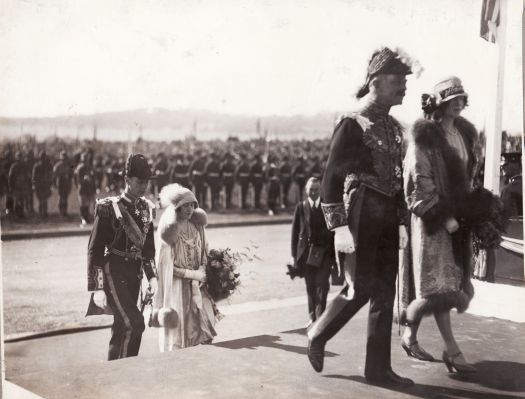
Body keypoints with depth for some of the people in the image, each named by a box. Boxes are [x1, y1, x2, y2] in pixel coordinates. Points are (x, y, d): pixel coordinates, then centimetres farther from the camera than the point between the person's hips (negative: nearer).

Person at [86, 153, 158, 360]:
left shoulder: (146, 209, 9)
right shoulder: (108, 208, -10)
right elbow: (95, 250, -11)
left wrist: (152, 276, 8)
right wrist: (96, 288, -15)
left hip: (134, 274, 6)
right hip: (113, 273, -6)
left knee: (122, 328, 12)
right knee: (134, 323, -18)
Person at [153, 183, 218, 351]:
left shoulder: (196, 225, 3)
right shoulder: (169, 229, -13)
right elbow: (168, 265, -12)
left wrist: (202, 270, -5)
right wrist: (192, 274, -15)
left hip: (196, 285, 5)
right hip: (176, 284, -5)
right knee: (177, 324, -1)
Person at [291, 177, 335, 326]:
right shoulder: (301, 207, 4)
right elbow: (295, 231, 6)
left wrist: (336, 252, 1)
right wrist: (294, 254, 3)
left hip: (325, 251, -1)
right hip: (306, 252, 1)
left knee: (322, 283, -12)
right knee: (310, 286, 9)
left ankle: (320, 315, -4)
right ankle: (313, 317, 22)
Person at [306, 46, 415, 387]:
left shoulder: (394, 127, 14)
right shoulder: (353, 125, -8)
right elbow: (331, 179, -12)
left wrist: (402, 221, 15)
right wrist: (339, 227, -17)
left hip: (388, 218, 7)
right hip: (362, 215, -7)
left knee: (385, 293, 7)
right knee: (360, 288, -6)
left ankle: (378, 367, 15)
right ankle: (318, 335, 19)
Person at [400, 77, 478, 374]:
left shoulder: (466, 133, 13)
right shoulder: (424, 137, -9)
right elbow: (420, 183, -14)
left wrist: (469, 212, 13)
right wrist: (443, 216, -18)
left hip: (459, 217, 8)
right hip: (432, 219, -7)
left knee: (455, 285, 8)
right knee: (439, 285, -7)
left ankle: (411, 335, 24)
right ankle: (452, 351, 3)